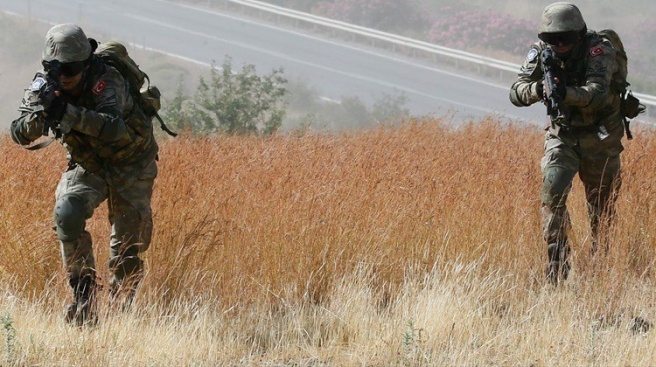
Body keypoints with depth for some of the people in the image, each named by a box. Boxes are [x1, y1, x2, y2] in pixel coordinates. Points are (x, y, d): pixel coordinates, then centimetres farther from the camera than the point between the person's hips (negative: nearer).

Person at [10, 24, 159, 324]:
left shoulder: (107, 81, -31)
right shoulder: (44, 86, -16)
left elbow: (113, 128, -47)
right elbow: (21, 135, -23)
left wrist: (69, 113, -58)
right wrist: (39, 111, -43)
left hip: (130, 164, -3)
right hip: (86, 165, 3)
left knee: (127, 246, 0)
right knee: (67, 214, -25)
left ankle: (120, 307, 25)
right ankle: (83, 294, -16)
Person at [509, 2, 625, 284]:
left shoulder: (599, 50, -23)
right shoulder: (541, 52, -12)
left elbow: (598, 92, -38)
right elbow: (516, 93, -17)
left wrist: (566, 93, -55)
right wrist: (538, 89, -39)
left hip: (600, 137, -2)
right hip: (562, 134, 2)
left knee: (602, 205, 9)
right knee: (553, 192, -19)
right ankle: (558, 265, -15)